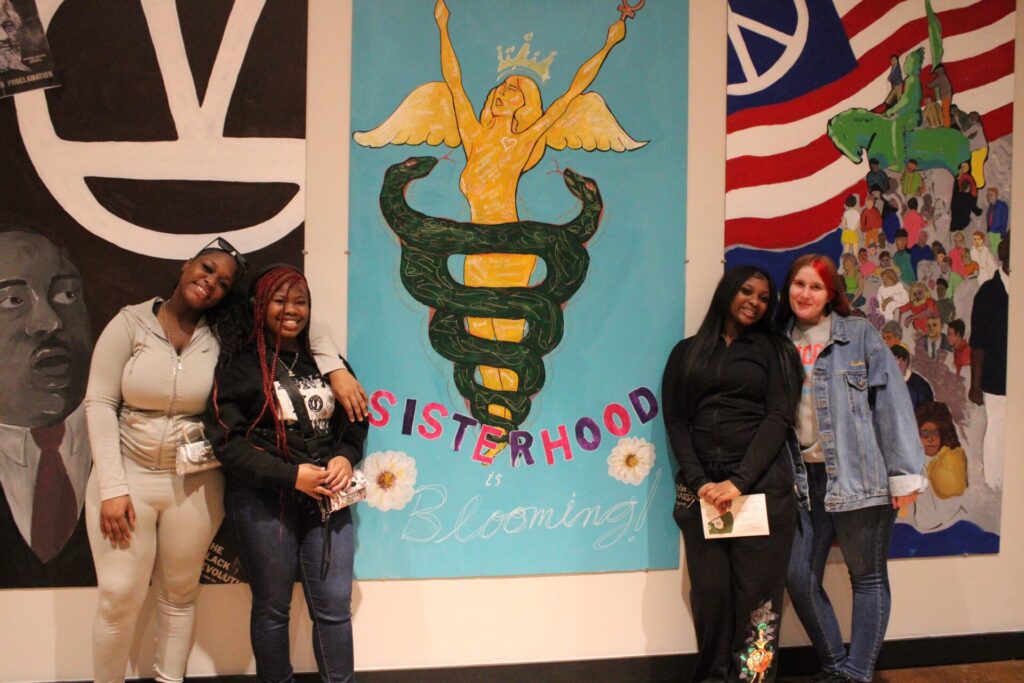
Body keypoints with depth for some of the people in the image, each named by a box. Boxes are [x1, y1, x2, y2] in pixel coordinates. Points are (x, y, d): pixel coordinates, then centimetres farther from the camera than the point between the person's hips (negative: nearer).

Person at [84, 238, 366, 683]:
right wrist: (112, 488, -13)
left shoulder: (225, 334, -3)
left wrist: (336, 369, -14)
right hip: (127, 474, -1)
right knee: (119, 597, 0)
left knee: (179, 594, 12)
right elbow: (100, 404, -8)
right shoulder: (131, 322, -5)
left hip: (194, 483, 2)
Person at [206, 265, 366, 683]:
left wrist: (345, 458, -7)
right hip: (263, 500, -3)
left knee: (334, 606, 4)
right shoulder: (239, 362, -4)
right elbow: (227, 439, -10)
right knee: (272, 608, 10)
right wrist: (290, 474, -17)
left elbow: (355, 420, 14)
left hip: (327, 498, 3)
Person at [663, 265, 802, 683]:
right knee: (710, 592, -2)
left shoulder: (776, 350, 10)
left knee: (756, 593, -4)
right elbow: (676, 422, 7)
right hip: (702, 487, 2)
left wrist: (738, 481, -13)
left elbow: (779, 418, -1)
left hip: (762, 486, -1)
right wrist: (699, 482, -8)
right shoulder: (687, 352, 15)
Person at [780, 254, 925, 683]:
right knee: (799, 578, 2)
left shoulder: (859, 335, -1)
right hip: (804, 478, 4)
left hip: (858, 476, -3)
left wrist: (903, 472, -11)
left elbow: (891, 401, -6)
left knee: (868, 578, 5)